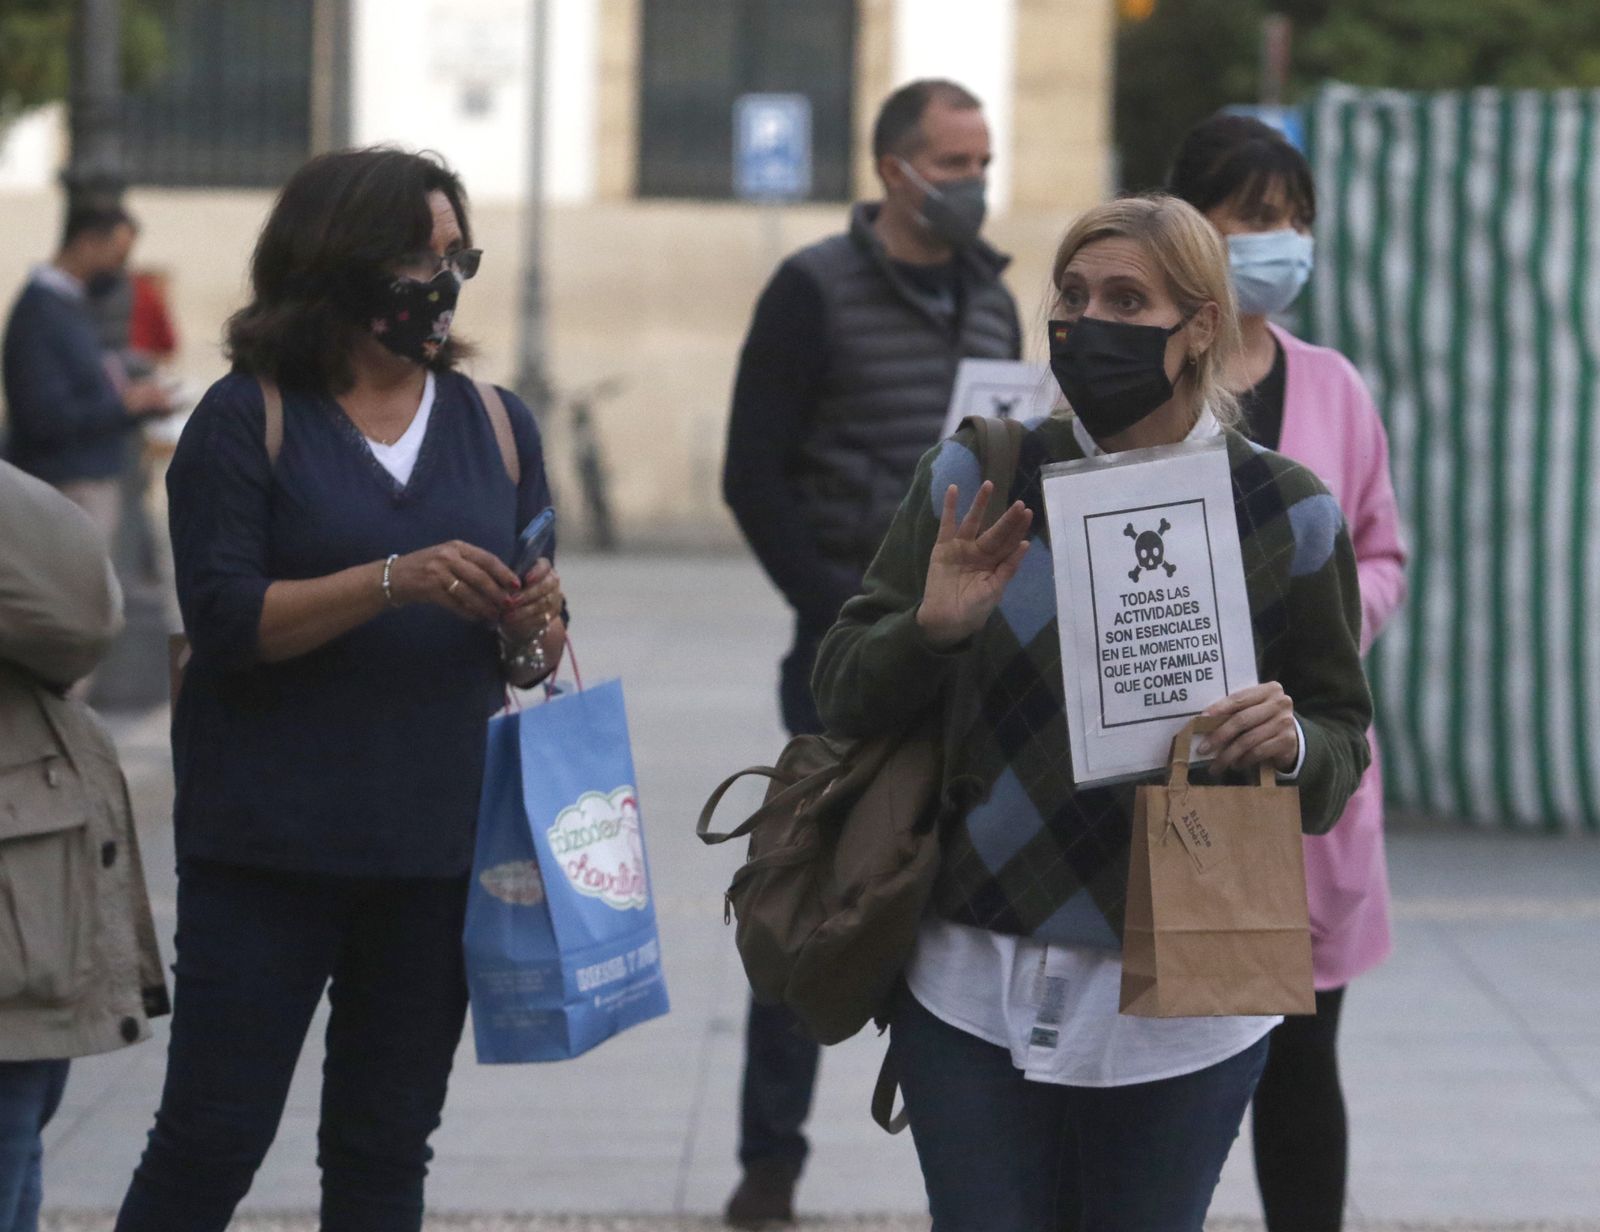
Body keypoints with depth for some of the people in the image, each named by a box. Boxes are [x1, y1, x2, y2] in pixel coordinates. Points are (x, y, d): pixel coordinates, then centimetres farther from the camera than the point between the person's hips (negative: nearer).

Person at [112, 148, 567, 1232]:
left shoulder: (496, 426, 11)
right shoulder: (251, 419, -3)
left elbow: (536, 660, 14)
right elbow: (224, 618, -13)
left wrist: (531, 631, -10)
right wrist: (394, 581, -23)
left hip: (440, 846, 5)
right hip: (271, 845, -4)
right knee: (212, 1140, -3)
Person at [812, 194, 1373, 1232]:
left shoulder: (1285, 514, -1)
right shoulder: (977, 479, 2)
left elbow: (1346, 737, 6)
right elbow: (844, 695, 4)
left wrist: (1293, 745, -17)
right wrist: (932, 628, -16)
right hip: (976, 995, 1)